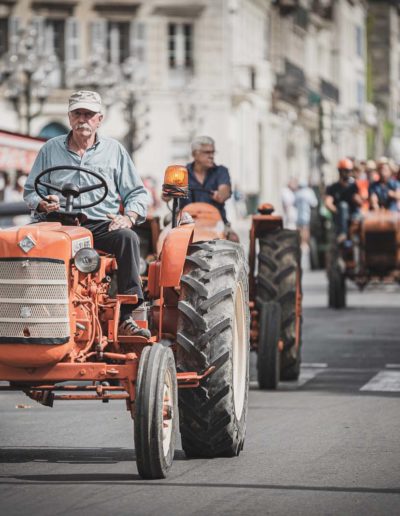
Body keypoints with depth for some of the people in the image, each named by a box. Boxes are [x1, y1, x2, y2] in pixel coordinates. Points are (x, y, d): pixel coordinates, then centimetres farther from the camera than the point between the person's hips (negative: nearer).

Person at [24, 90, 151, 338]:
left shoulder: (114, 150, 15)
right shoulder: (51, 149, 15)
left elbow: (137, 193, 14)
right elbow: (31, 191, 18)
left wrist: (129, 217, -7)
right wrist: (43, 204, -6)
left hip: (102, 225, 0)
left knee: (127, 238, -33)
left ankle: (126, 316, -33)